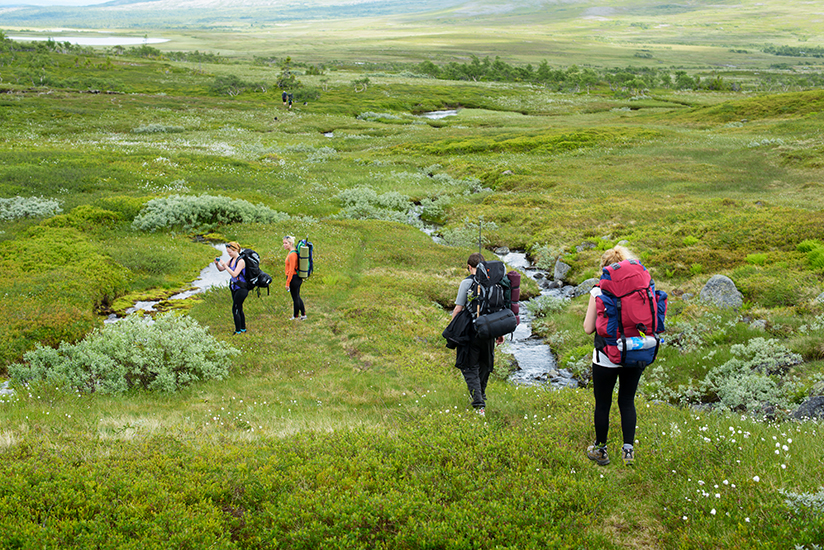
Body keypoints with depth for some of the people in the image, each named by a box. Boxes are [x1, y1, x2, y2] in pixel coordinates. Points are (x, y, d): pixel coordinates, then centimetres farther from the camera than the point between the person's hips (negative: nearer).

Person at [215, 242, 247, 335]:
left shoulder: (241, 261, -18)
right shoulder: (231, 260, 8)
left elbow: (234, 274, -27)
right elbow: (221, 269, 13)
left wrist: (225, 265, -27)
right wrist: (217, 263, -7)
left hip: (241, 288, -9)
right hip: (235, 288, 9)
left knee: (235, 309, -8)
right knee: (239, 309, 15)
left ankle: (238, 331, -2)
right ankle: (243, 329, 25)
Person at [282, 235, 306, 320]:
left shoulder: (292, 254, -20)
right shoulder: (290, 252, 11)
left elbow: (292, 270, -21)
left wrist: (287, 283, -18)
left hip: (293, 278, -10)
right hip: (298, 278, 10)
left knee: (295, 298, 2)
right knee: (297, 297, 18)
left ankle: (295, 317, 12)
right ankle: (303, 315, 25)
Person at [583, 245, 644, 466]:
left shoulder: (599, 292, -12)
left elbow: (588, 328, -10)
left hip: (607, 357, -3)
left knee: (602, 404, 13)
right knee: (627, 402, 18)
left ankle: (600, 450, 25)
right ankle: (628, 449, 16)